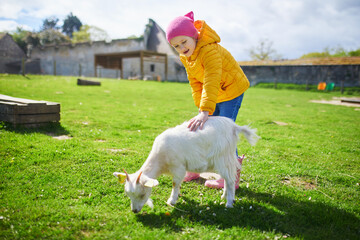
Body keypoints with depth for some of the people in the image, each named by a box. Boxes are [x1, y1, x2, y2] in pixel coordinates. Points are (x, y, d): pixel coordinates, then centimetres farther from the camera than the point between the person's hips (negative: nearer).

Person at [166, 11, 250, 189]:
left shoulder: (210, 51, -31)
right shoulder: (185, 57, -3)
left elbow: (211, 82, -42)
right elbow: (195, 83, 2)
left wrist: (205, 111, -50)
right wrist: (201, 107, -6)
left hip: (231, 90, -8)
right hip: (214, 95, 8)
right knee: (205, 129, 10)